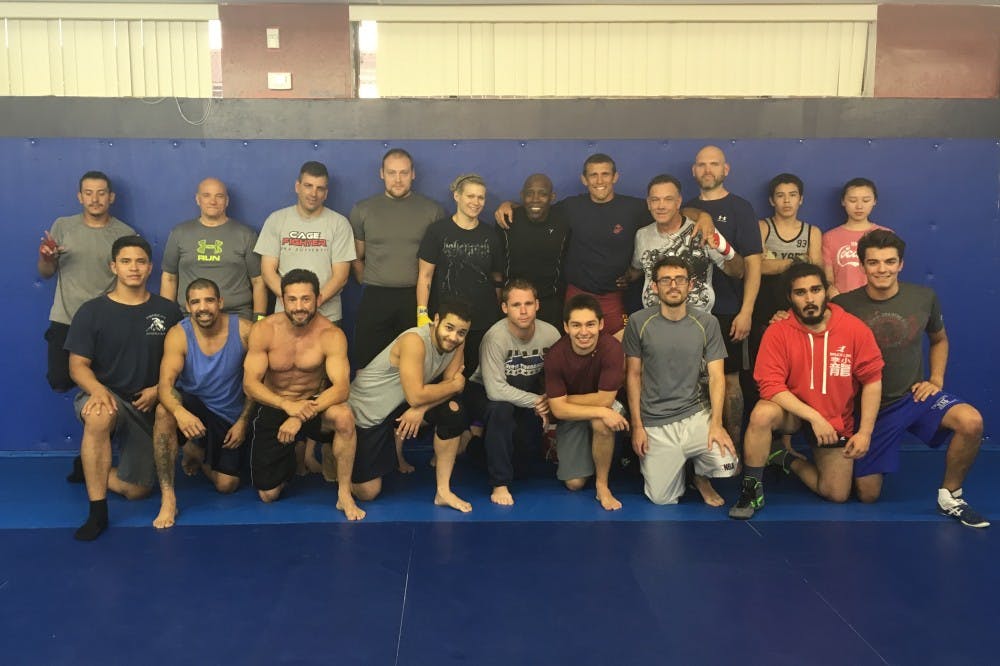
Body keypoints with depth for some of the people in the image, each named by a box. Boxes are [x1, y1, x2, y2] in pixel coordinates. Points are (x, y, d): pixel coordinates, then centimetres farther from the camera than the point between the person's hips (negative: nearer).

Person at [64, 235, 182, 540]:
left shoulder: (168, 311, 2)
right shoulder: (92, 311, -3)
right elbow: (78, 365, -6)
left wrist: (158, 390, -12)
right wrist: (97, 389, -28)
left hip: (147, 407, 3)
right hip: (105, 396, -2)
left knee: (136, 490, -1)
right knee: (100, 415, -42)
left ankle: (93, 471, 34)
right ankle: (97, 511, -31)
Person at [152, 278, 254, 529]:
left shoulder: (243, 330, -15)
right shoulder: (178, 335, -17)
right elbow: (165, 385, -28)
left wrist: (243, 422, -10)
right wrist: (179, 412, -49)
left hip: (232, 416, 1)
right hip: (193, 407, -1)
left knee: (227, 485, -5)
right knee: (165, 412, -36)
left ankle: (197, 453, 31)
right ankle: (167, 499, -28)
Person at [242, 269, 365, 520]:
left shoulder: (331, 335, -18)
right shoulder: (263, 331, -15)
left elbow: (341, 388, -27)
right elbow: (250, 384, -18)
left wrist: (302, 416, -41)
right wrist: (287, 405, -37)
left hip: (315, 404, -1)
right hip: (273, 408, 1)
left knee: (344, 416, -36)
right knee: (268, 495, 2)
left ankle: (344, 494, -18)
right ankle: (289, 460, 36)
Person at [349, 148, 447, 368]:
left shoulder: (433, 210, 3)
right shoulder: (362, 210, 6)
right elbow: (356, 258, 13)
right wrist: (372, 284, 7)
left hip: (418, 298, -1)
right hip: (375, 300, 1)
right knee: (368, 366, 3)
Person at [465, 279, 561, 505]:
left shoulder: (550, 334, -19)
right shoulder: (496, 337, -29)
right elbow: (495, 389, -33)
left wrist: (548, 403, -28)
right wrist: (537, 401, -28)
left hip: (528, 392, 5)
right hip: (484, 392, -5)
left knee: (532, 442, -13)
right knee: (501, 409, -36)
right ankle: (500, 483, -21)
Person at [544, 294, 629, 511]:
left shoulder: (611, 348, -27)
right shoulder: (555, 355, -22)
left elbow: (604, 399, -25)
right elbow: (559, 409, -23)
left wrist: (565, 399, -18)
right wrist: (601, 412, -34)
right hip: (571, 415, 1)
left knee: (601, 424, -37)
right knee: (574, 483, -5)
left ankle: (602, 485, -15)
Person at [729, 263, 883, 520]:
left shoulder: (855, 329, -14)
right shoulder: (777, 332, -17)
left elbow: (872, 380, -8)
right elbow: (770, 386, -21)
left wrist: (865, 432, -12)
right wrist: (814, 416, -28)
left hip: (836, 422, 2)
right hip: (792, 413, -2)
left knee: (838, 494, -2)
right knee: (762, 413, -35)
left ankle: (789, 460, 25)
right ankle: (752, 490, -15)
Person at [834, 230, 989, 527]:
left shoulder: (924, 297, -4)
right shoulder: (844, 305, -13)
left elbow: (939, 340, 14)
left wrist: (936, 380, 0)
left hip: (915, 396, 2)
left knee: (971, 422, -30)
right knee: (867, 496, 1)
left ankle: (950, 497, -6)